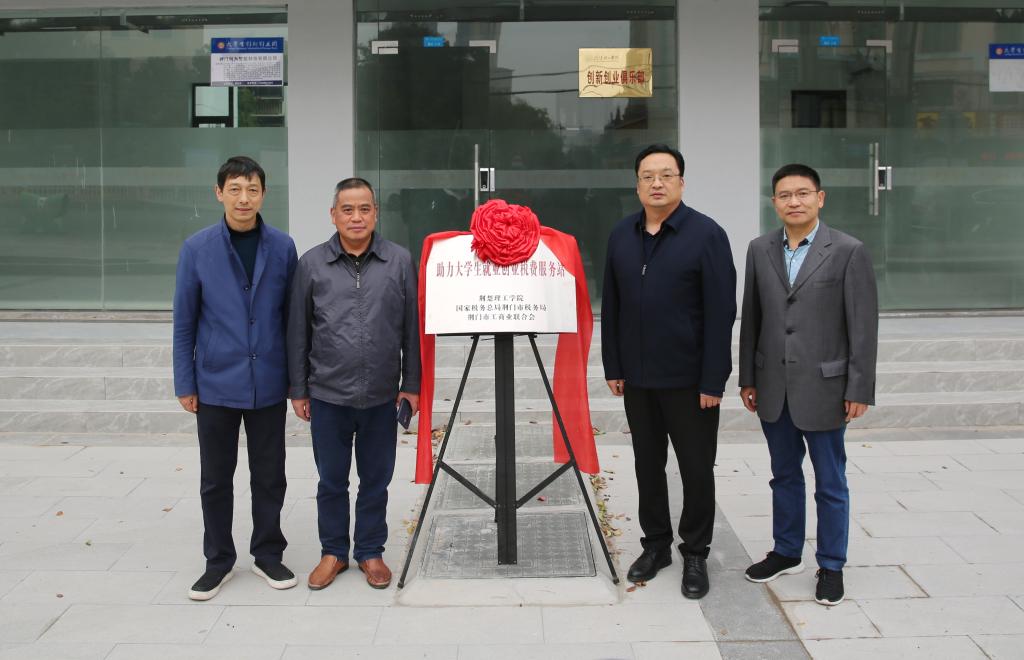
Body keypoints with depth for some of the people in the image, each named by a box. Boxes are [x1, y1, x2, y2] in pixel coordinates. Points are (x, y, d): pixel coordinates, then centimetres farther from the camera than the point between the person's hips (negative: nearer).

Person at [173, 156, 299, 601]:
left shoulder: (282, 247, -3)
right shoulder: (197, 248, -5)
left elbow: (291, 316, 3)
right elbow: (184, 321, 0)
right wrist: (185, 383, -1)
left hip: (268, 383, 1)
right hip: (216, 383, 0)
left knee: (269, 475, 11)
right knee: (216, 477, 10)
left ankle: (268, 554, 27)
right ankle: (218, 560, 25)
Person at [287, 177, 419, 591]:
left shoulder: (400, 262, 0)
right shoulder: (311, 264, 0)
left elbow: (412, 328, 4)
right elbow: (297, 331, 4)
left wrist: (411, 383, 2)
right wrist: (298, 390, 4)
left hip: (381, 396, 0)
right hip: (328, 394, 0)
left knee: (376, 480, 11)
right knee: (331, 480, 11)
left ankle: (371, 552, 27)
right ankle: (333, 552, 27)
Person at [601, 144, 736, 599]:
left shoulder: (706, 234, -9)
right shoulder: (620, 235, 6)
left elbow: (722, 311, -11)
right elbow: (610, 306, 10)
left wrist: (713, 380, -15)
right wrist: (612, 366, 6)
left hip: (688, 378, -4)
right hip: (637, 377, 5)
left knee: (696, 467, 5)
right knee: (647, 464, 13)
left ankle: (695, 554, 20)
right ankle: (656, 545, 28)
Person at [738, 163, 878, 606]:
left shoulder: (848, 251, -7)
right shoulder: (760, 250, 6)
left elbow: (863, 326, -8)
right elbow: (751, 318, 9)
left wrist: (859, 390, -10)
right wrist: (747, 378, 8)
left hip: (823, 386, -4)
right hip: (773, 387, 4)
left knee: (830, 483, 7)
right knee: (784, 475, 17)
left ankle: (831, 566, 21)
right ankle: (786, 553, 32)